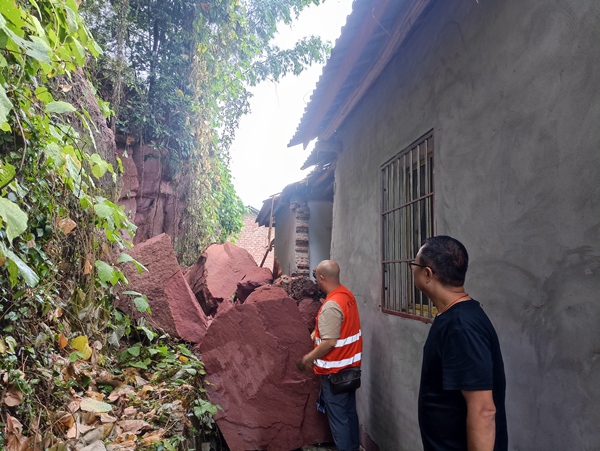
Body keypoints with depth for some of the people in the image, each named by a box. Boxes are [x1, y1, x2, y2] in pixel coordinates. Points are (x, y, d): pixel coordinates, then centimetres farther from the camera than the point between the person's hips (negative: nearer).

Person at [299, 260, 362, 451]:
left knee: (338, 417, 5)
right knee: (349, 411, 20)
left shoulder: (331, 306, -26)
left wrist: (309, 358, -14)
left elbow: (330, 342, -26)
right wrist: (318, 331, 18)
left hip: (335, 370, -9)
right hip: (350, 364, 9)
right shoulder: (347, 295, 2)